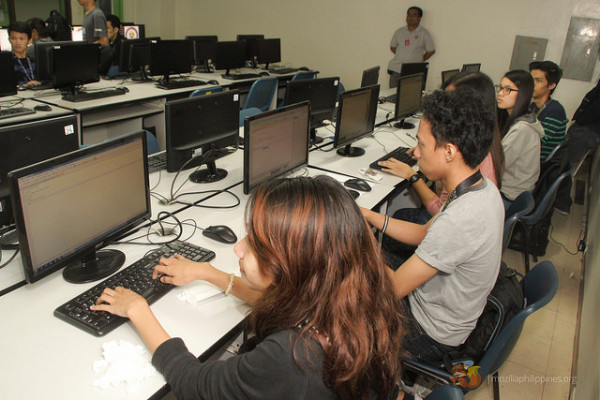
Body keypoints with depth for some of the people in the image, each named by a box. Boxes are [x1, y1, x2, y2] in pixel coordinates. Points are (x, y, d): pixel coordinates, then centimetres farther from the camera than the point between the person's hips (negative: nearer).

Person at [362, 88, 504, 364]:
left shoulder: (458, 222, -38)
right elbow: (425, 234, 5)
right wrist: (369, 216, -1)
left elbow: (394, 288, -29)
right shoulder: (484, 189, -8)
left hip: (431, 337, -8)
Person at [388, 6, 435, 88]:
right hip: (396, 69, 3)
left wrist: (419, 60, 3)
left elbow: (431, 50, 7)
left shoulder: (424, 33, 2)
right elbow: (392, 47, 19)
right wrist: (401, 56, 9)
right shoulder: (399, 32, 10)